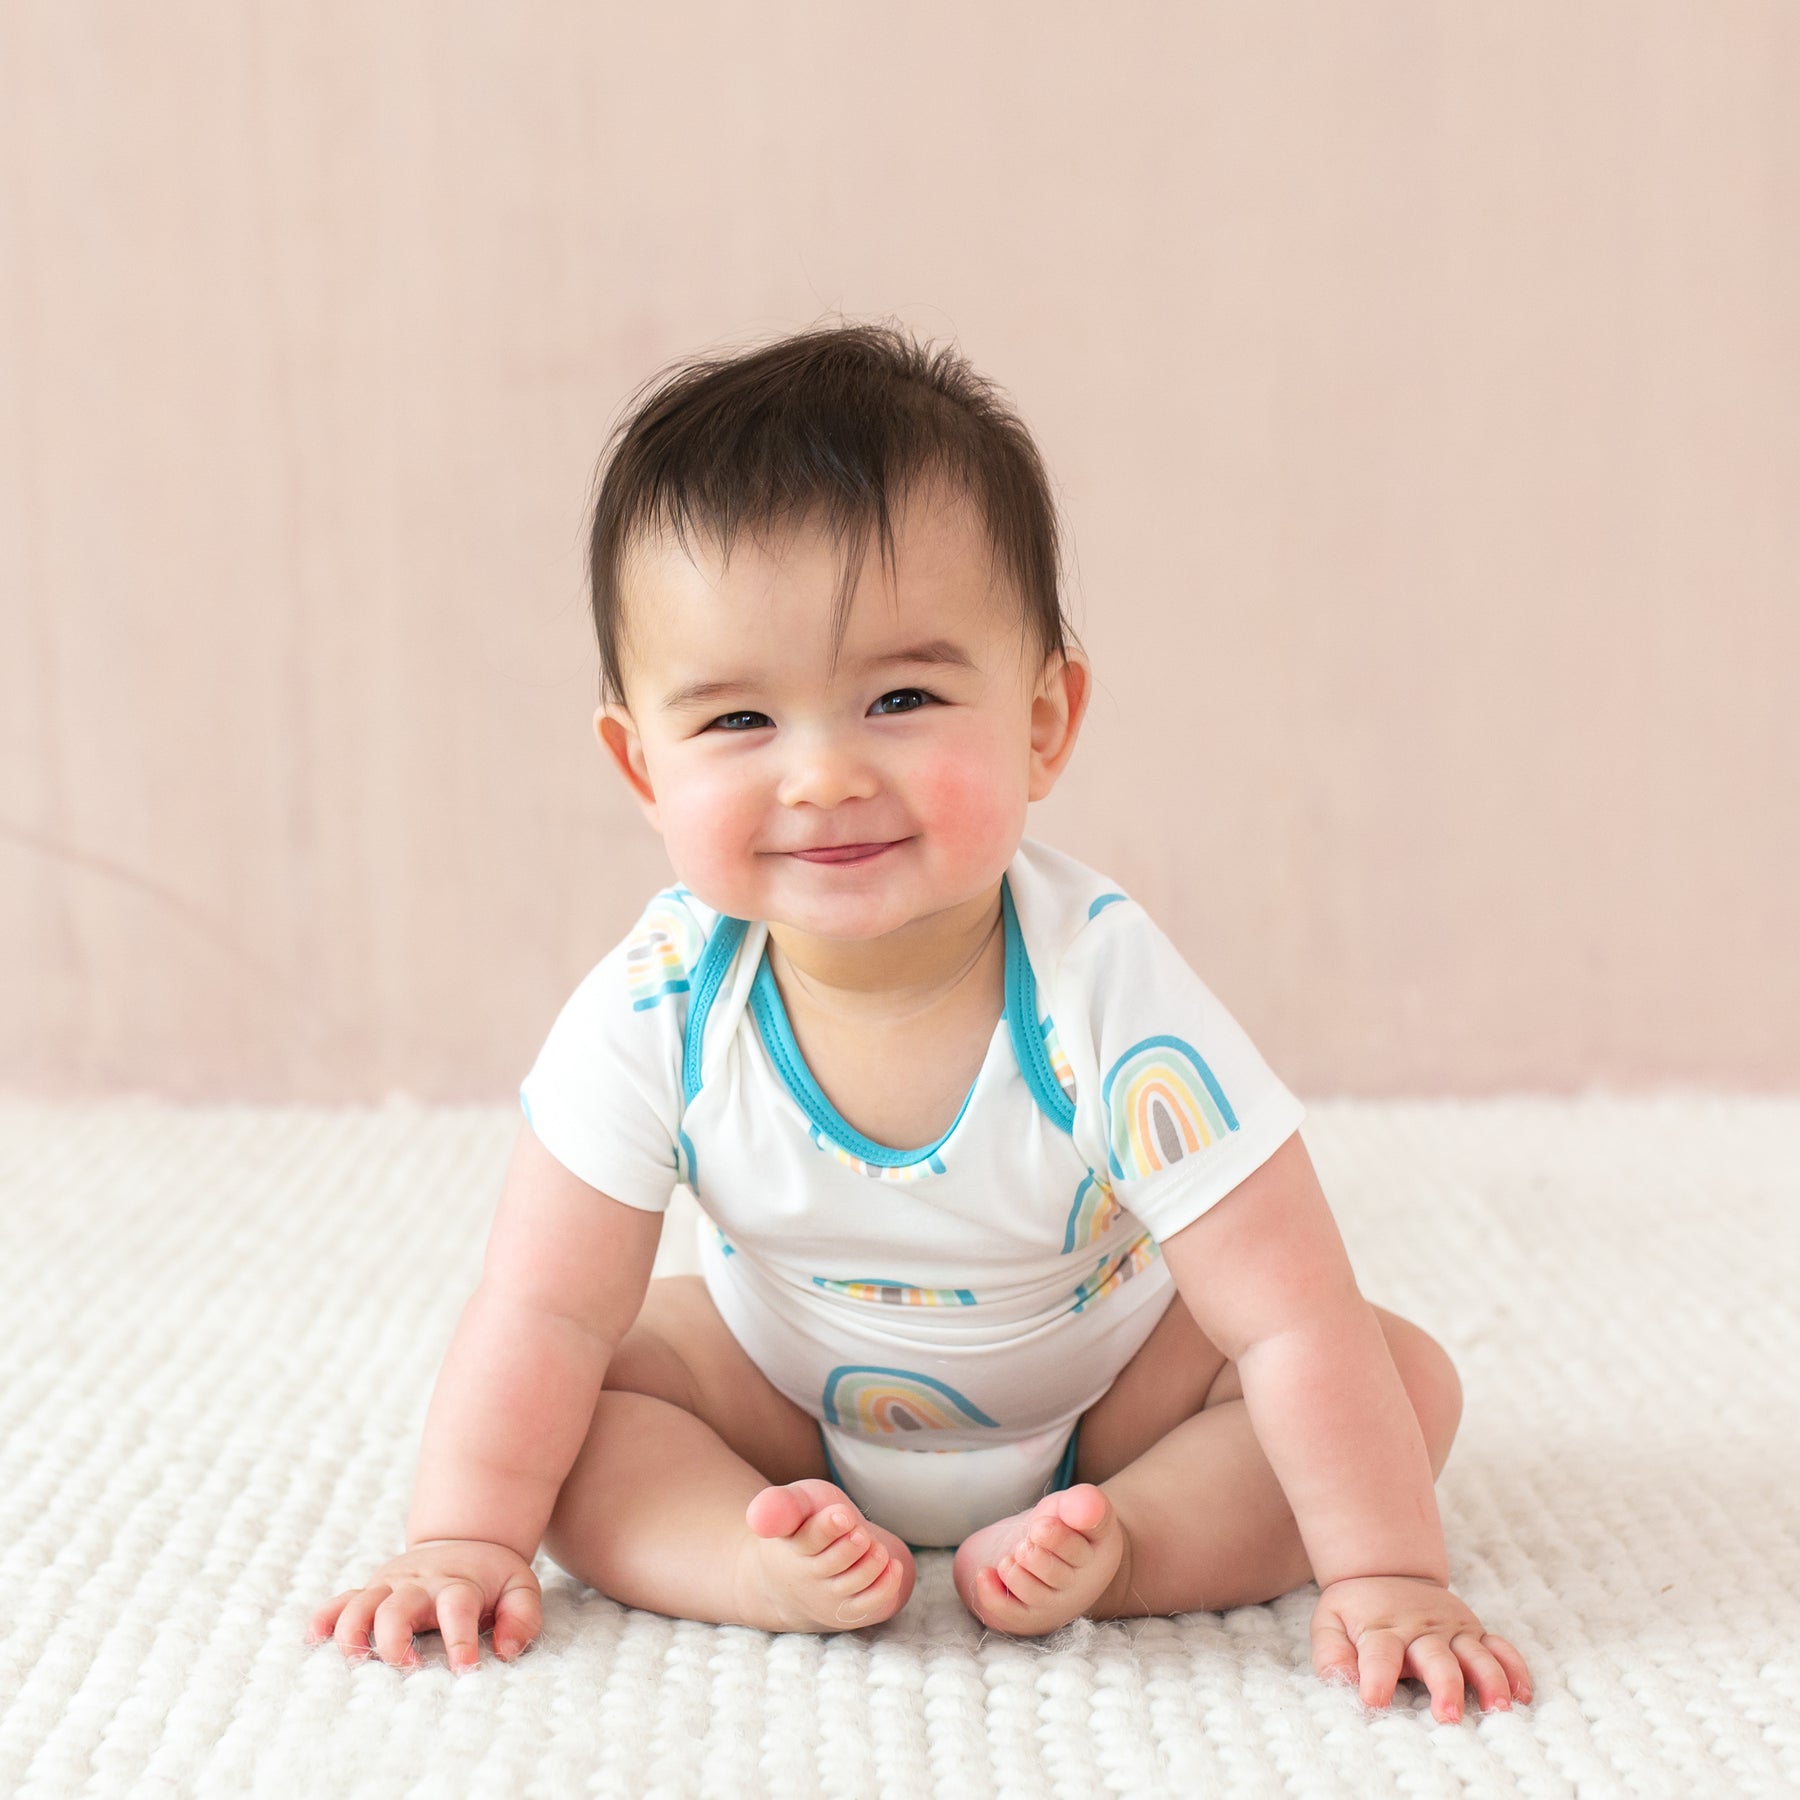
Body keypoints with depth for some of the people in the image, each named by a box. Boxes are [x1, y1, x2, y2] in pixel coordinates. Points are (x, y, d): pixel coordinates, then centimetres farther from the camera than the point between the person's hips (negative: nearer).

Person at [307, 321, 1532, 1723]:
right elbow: (547, 1310, -18)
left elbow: (1297, 1323, -31)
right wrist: (465, 1543, -21)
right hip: (787, 1395, 1)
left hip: (1107, 1379, -1)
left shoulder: (1107, 998, -34)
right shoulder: (655, 1011, -28)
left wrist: (1387, 1578, -33)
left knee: (1410, 1381, -19)